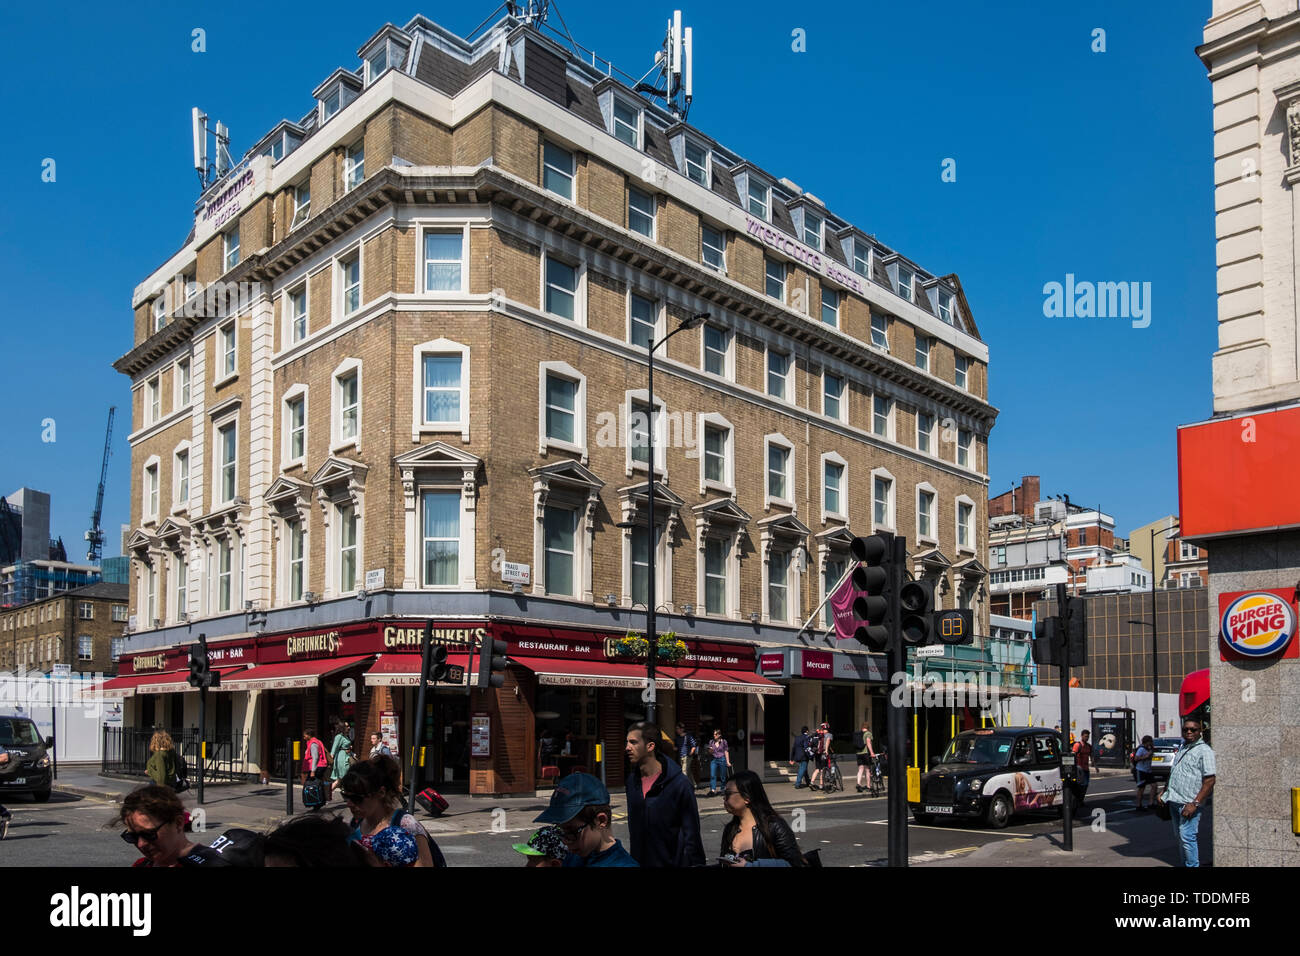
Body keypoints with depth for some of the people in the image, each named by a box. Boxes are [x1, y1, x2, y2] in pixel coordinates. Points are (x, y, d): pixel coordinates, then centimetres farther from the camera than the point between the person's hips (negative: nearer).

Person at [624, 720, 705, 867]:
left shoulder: (679, 783, -16)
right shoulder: (632, 780, 3)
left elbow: (691, 832, -13)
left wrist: (694, 863, -14)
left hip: (671, 861, -5)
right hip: (638, 860, 5)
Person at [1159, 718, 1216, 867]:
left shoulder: (1204, 751, -8)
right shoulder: (1182, 748, 17)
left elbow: (1209, 781, -15)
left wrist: (1195, 804, -20)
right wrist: (1164, 792, 20)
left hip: (1188, 803, -8)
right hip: (1174, 801, 8)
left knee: (1187, 837, -11)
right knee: (1180, 837, 13)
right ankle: (1185, 864, 20)